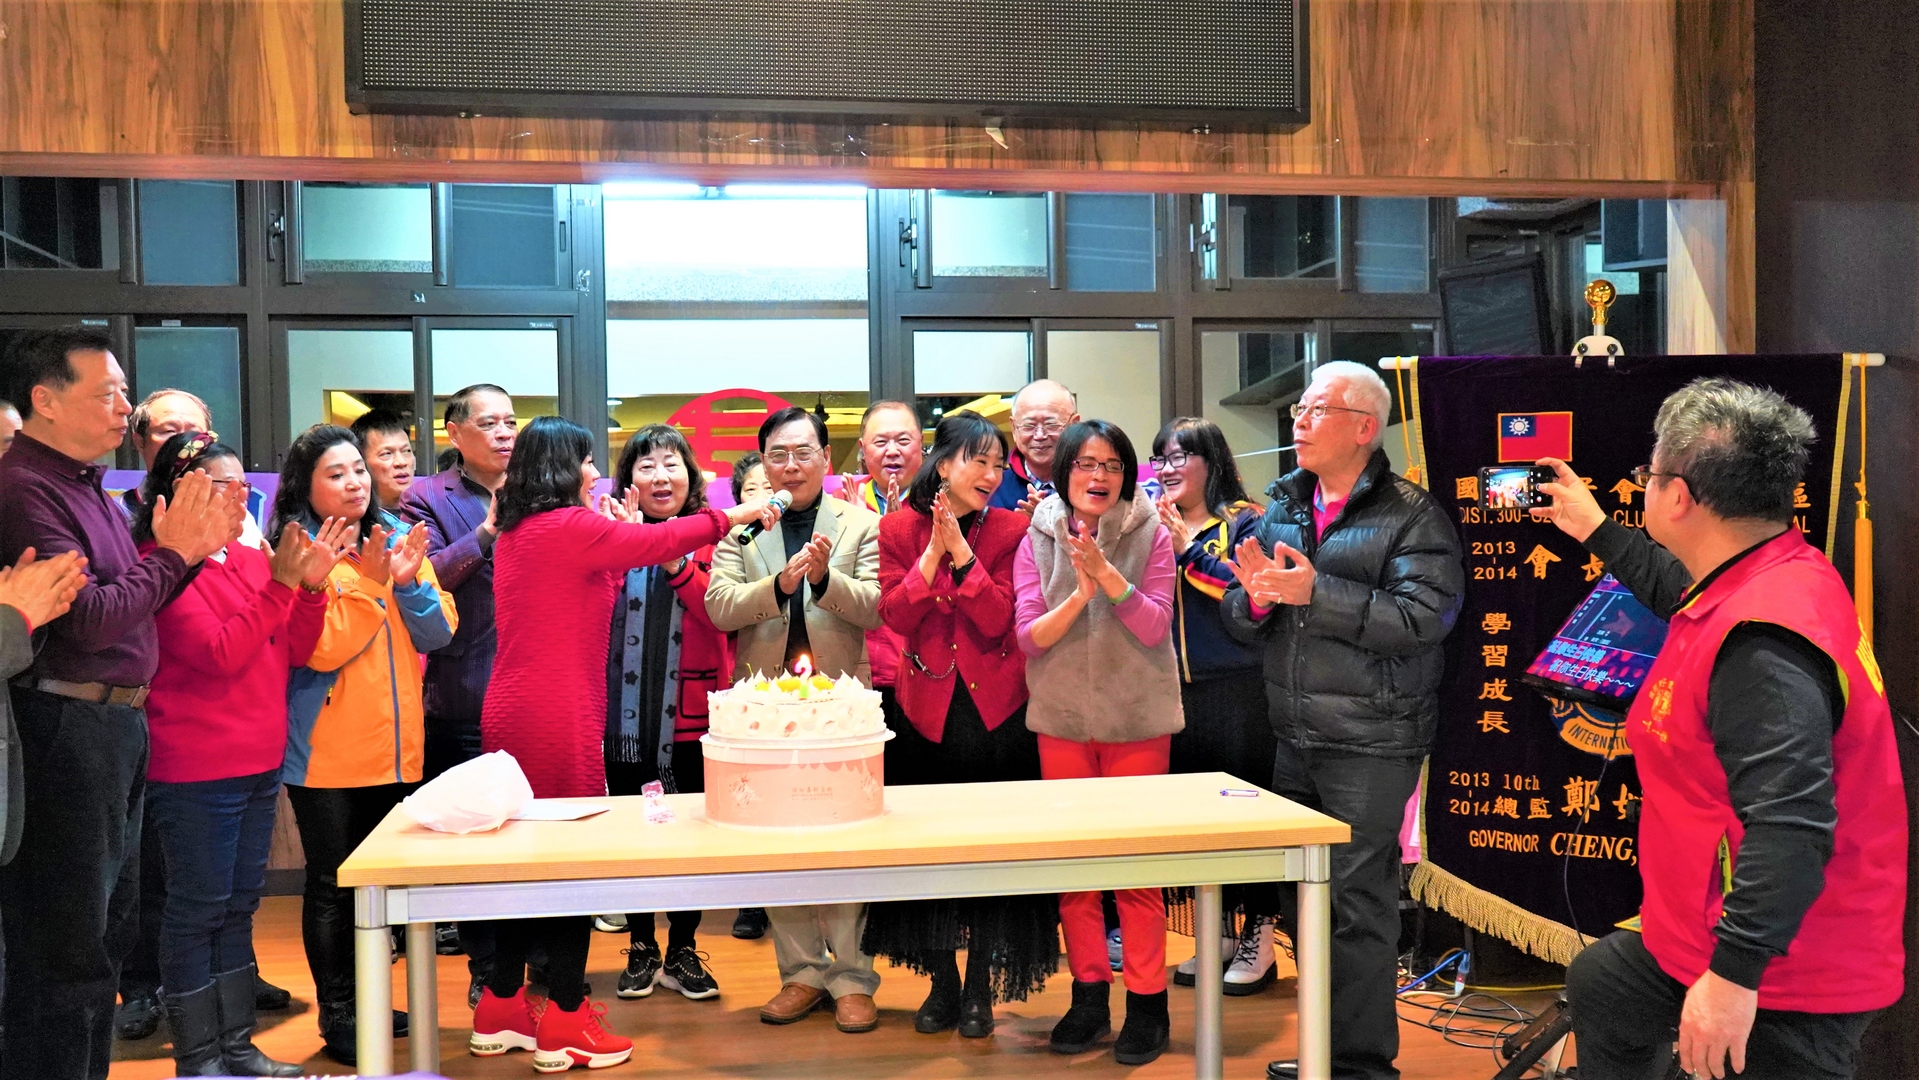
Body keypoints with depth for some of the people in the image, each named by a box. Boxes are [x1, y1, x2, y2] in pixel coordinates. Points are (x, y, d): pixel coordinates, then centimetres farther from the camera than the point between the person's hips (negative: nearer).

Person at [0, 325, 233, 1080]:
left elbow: (133, 602, 15)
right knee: (66, 950, -1)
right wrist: (173, 553, -13)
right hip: (64, 727, -10)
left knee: (105, 934, 19)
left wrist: (186, 547, 1)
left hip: (115, 725, 10)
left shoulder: (86, 487, 14)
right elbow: (91, 620, -22)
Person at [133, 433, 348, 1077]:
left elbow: (293, 652, 7)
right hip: (194, 772, -8)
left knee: (239, 904, 14)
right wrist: (279, 586, -21)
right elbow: (220, 654, -19)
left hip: (260, 762, 8)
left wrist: (310, 587, -6)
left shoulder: (252, 560, 9)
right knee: (199, 908, 2)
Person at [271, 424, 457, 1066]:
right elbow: (322, 649, -18)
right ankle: (336, 1016, 15)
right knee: (331, 884, 3)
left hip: (394, 743, 5)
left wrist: (410, 583, -14)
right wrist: (367, 582, -23)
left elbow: (437, 635, 2)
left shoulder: (397, 539, 6)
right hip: (327, 749, -5)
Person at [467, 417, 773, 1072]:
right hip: (557, 720, -9)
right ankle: (564, 1024, 5)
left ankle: (501, 1010, 23)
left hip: (511, 716, 9)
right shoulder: (569, 527, -13)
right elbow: (658, 542, -8)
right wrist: (735, 515, 5)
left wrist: (615, 540, 14)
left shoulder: (515, 534, 15)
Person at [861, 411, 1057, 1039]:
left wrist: (961, 550, -19)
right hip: (925, 710, 1)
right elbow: (896, 615, -10)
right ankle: (943, 983, 24)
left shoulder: (1009, 530, -3)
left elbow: (998, 619, -13)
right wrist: (934, 551, -18)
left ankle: (981, 987, 19)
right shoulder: (899, 529, 0)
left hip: (995, 710, -1)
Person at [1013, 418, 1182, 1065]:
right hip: (1061, 719, 2)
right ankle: (1088, 995, 20)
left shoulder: (1150, 536, -3)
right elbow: (1028, 638, -5)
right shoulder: (1038, 541, 2)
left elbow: (1155, 627, -12)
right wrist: (1078, 595, -21)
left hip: (1137, 719, -2)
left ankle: (1146, 1003, 12)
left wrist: (1105, 572, -24)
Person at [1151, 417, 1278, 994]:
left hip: (1237, 690, -5)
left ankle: (1258, 939, 11)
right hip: (1174, 691, 6)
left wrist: (1190, 550, -15)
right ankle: (1215, 936, 23)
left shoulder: (1243, 521, -2)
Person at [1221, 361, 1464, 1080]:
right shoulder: (1283, 508, 12)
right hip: (1295, 740, 7)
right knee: (1300, 898, 14)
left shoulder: (1412, 515, -7)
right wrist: (1256, 594, -9)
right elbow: (1244, 626, 15)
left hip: (1370, 744, -7)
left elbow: (1423, 619, -20)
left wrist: (1315, 593, -23)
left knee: (1356, 905, -3)